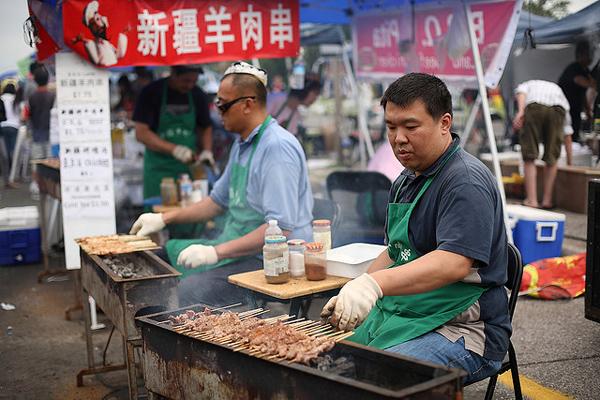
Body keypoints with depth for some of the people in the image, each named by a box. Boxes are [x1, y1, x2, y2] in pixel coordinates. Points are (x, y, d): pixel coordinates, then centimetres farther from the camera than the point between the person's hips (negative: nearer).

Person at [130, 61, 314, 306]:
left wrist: (216, 252, -26)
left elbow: (280, 229, -26)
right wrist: (164, 219, 20)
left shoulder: (277, 148, -19)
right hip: (237, 246, 10)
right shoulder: (242, 144, 15)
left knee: (190, 292, -28)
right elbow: (219, 200, 27)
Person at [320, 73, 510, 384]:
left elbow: (454, 263, -29)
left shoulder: (466, 181, -15)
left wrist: (374, 283, -41)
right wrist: (352, 296, 9)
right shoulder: (406, 181, 16)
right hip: (398, 317, 9)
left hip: (462, 330, -8)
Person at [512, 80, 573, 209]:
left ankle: (531, 200, -2)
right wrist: (570, 164, 40)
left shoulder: (526, 85, 40)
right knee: (552, 158, 15)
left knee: (529, 157, 5)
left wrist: (520, 112, -8)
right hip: (557, 110, 2)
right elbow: (568, 136, 37)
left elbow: (521, 92, 8)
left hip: (534, 107, -2)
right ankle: (547, 200, 17)